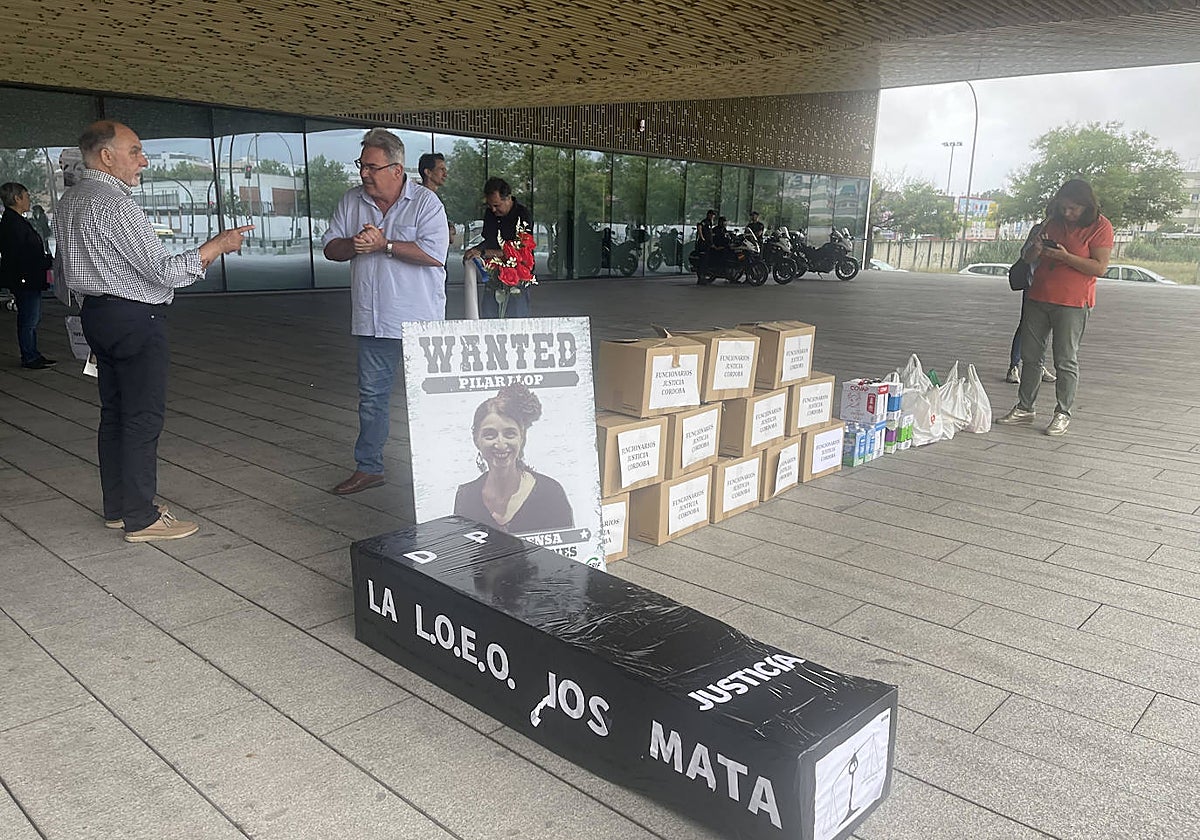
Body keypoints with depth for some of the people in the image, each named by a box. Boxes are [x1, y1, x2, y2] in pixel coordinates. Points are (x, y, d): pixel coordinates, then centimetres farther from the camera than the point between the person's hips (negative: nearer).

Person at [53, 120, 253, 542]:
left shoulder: (69, 201, 13)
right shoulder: (115, 205, -19)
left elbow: (62, 270, 20)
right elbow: (164, 271, -20)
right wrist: (218, 244, -13)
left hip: (96, 314, 10)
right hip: (135, 319, -10)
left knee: (113, 413, 14)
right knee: (143, 419, -4)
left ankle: (117, 507, 24)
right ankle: (140, 518, 2)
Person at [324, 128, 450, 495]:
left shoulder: (425, 202, -7)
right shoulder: (352, 201, 9)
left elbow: (434, 254, -20)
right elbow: (330, 247, 11)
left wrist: (384, 244, -18)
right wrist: (354, 245, -10)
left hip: (420, 321, -5)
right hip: (372, 320, 5)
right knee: (371, 396, 12)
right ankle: (368, 468, 23)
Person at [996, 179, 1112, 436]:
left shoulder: (1100, 227, -6)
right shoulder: (1053, 222, 12)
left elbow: (1100, 267, -14)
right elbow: (1028, 258, 16)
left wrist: (1065, 257, -22)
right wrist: (1036, 248, -7)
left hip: (1072, 303, -6)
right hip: (1038, 298, 6)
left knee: (1066, 360, -3)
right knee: (1030, 355, 8)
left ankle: (1063, 414, 5)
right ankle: (1024, 408, 17)